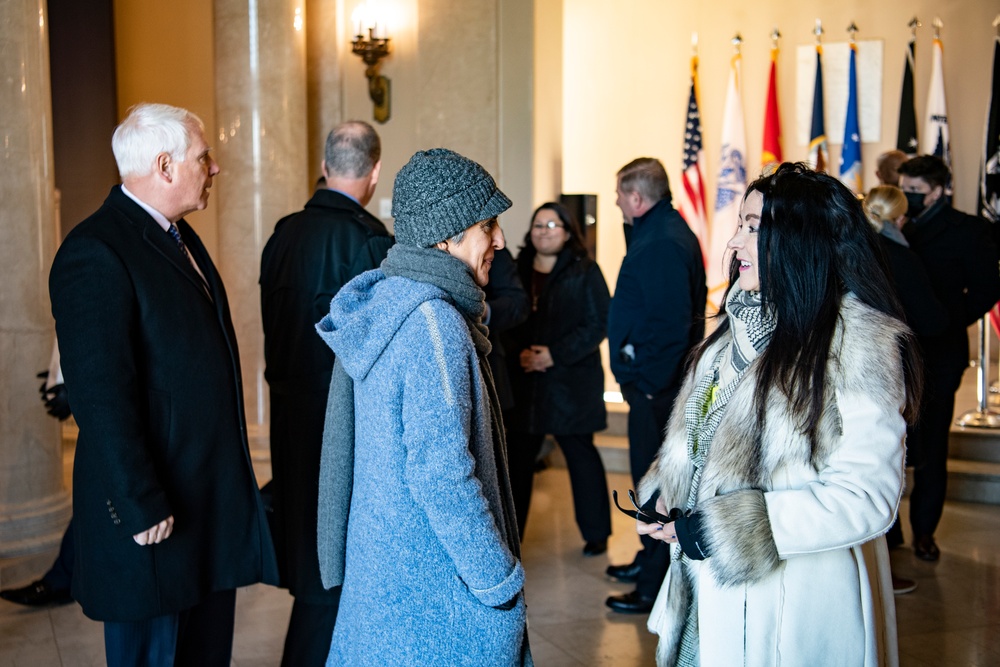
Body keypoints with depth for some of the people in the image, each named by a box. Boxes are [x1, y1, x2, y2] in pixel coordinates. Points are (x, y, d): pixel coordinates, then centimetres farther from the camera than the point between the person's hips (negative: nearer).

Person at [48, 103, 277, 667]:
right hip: (157, 513, -9)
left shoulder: (180, 236, 11)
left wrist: (235, 481, 15)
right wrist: (141, 508, -21)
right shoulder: (96, 253, -19)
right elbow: (100, 397, -23)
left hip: (214, 498, 9)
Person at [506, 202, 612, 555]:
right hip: (524, 380, 3)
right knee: (518, 455, 5)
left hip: (571, 380, -3)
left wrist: (557, 354, -15)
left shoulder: (584, 271, -2)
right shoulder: (518, 270, 9)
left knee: (580, 452, 6)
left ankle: (596, 532, 20)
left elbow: (599, 323, -8)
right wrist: (519, 352, -9)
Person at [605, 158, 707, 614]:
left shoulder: (662, 244, -20)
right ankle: (651, 560, 36)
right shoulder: (664, 230, 14)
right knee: (651, 475, 21)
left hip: (656, 387, -11)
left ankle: (656, 586, 8)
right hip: (657, 380, 11)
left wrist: (649, 382, -21)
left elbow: (670, 321, -25)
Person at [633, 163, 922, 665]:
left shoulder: (858, 341, -17)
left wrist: (721, 531, -22)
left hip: (794, 602, -7)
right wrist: (663, 497, -3)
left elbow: (866, 496, -22)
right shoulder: (745, 322, 8)